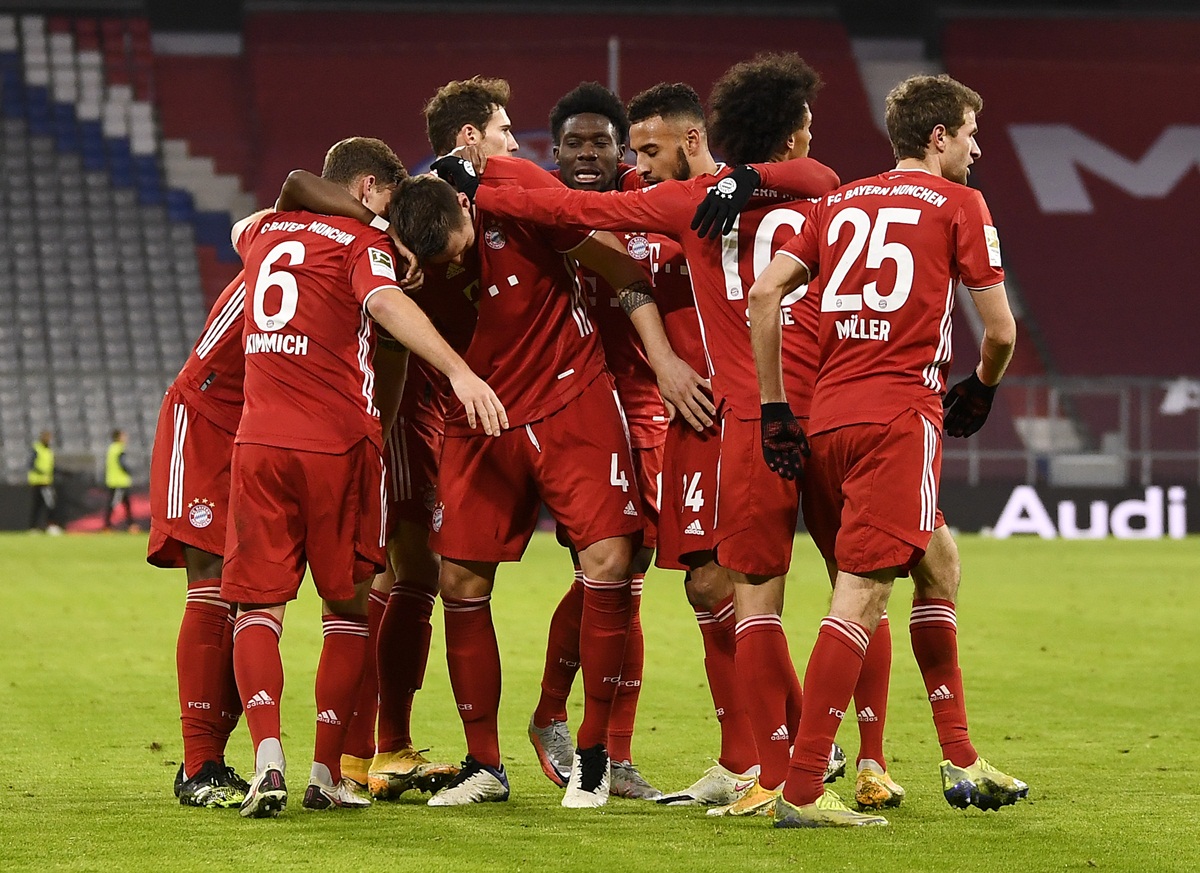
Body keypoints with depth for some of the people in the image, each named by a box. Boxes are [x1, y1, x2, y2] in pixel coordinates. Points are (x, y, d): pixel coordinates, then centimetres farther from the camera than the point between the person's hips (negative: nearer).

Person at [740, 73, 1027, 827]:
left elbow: (765, 293, 8)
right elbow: (1000, 331, 3)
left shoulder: (839, 202, 18)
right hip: (900, 415, -7)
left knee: (940, 566, 21)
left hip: (828, 417, 7)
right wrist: (981, 390, 24)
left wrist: (774, 408, 10)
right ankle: (802, 791, -18)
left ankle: (961, 761, 23)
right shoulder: (958, 205, 5)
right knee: (862, 596, -11)